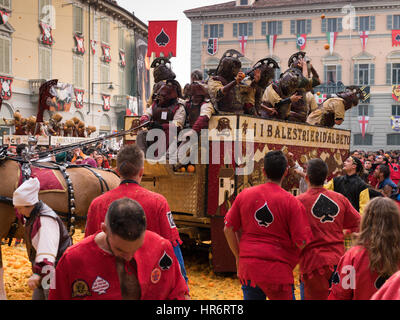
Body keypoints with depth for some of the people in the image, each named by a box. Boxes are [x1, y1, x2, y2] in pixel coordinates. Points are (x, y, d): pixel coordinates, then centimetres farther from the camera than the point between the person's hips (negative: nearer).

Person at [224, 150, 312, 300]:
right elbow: (301, 242, -10)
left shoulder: (244, 195, 2)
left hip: (248, 267, 3)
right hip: (278, 270, -3)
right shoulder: (291, 202, -8)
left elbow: (228, 229, 6)